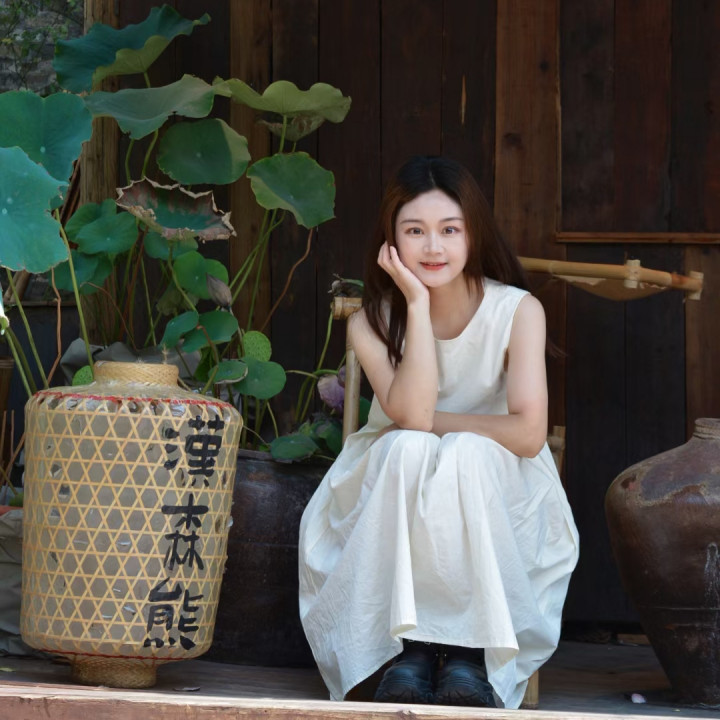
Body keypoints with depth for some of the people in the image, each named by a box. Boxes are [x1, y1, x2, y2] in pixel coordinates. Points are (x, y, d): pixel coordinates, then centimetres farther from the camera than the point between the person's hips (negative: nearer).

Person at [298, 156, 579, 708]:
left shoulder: (517, 311, -10)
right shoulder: (372, 324, -6)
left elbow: (528, 432, -19)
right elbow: (411, 415, -24)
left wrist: (431, 423, -15)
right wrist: (418, 303, -23)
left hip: (497, 502, -1)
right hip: (395, 504, 1)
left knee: (467, 454, -33)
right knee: (407, 448, -32)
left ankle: (469, 650, -32)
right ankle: (410, 648, -33)